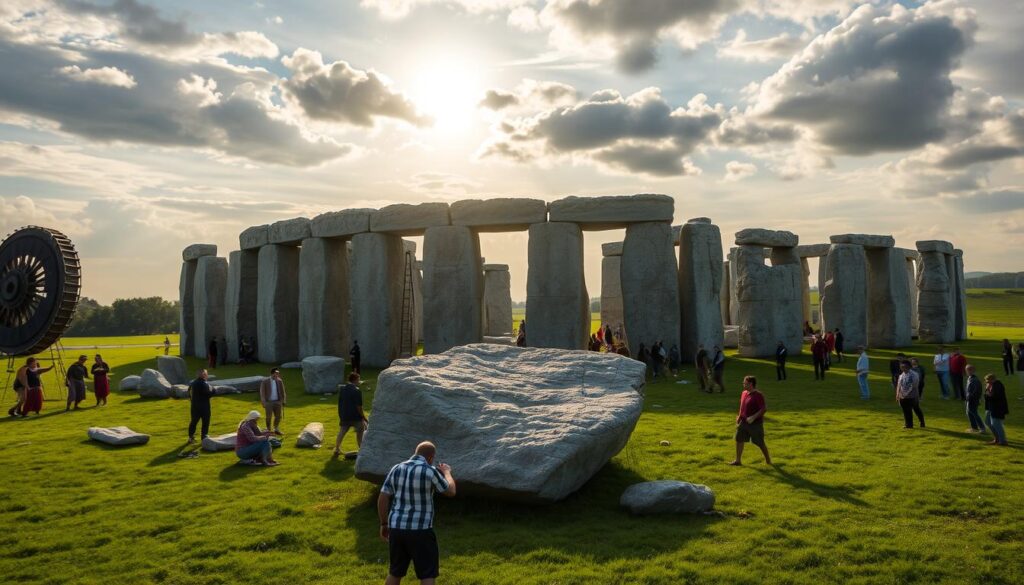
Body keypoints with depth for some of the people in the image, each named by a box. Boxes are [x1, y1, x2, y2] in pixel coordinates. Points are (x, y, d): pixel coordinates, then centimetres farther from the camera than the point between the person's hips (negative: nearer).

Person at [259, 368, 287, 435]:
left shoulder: (279, 381, 1)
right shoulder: (265, 381, -9)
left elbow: (283, 392, 9)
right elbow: (262, 392, -6)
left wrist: (284, 401, 5)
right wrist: (264, 403, -10)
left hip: (277, 402, 3)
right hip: (268, 402, -3)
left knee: (278, 416, 6)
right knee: (269, 417, -3)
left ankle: (276, 429, 25)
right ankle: (268, 430, 14)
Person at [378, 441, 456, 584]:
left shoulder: (396, 469, 3)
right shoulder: (430, 472, -12)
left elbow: (382, 498, 4)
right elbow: (451, 492, 1)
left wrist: (384, 524, 14)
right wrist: (447, 472, 19)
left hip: (396, 528, 6)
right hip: (420, 530, -6)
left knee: (395, 573, 20)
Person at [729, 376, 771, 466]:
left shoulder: (758, 395, -18)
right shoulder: (744, 393, 7)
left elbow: (764, 408, -22)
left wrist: (753, 417, -27)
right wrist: (739, 416, 11)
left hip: (755, 423, -7)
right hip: (744, 422, 7)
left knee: (760, 443, 4)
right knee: (739, 440, 6)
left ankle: (768, 460, 24)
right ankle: (738, 460, 15)